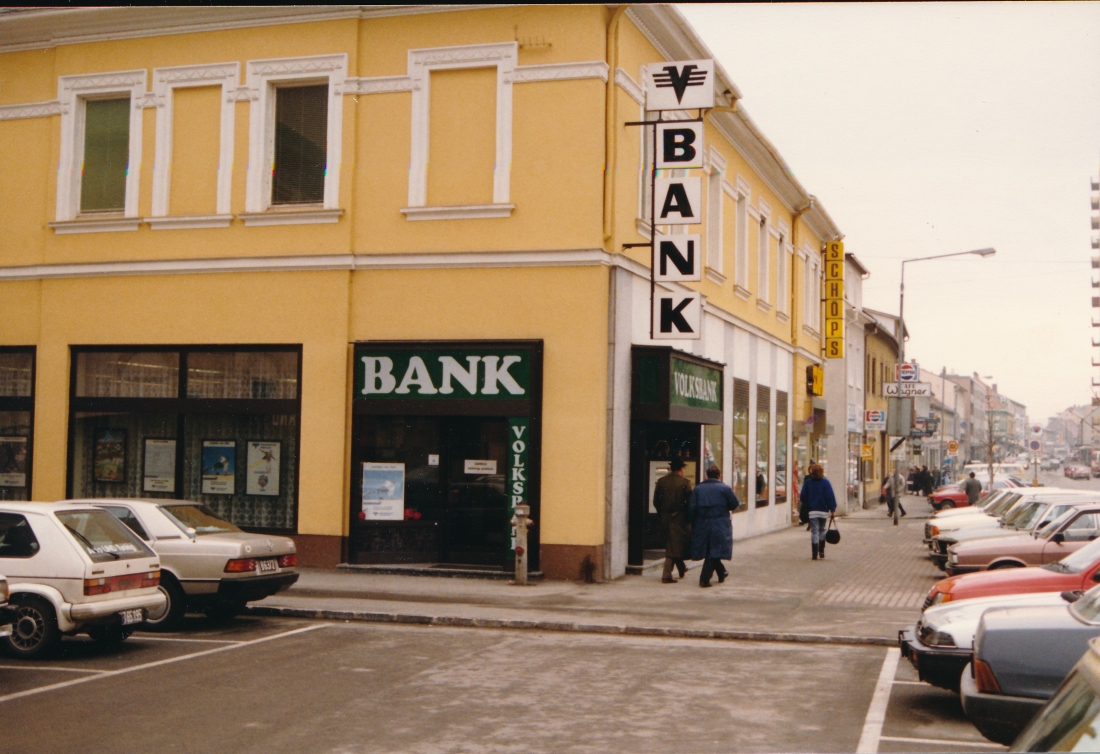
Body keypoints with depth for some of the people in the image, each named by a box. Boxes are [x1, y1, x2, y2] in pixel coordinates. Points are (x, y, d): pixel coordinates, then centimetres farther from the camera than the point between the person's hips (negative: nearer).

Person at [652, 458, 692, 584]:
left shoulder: (661, 482, 1)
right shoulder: (685, 483, -10)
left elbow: (656, 502, 4)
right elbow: (689, 503, -11)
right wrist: (688, 518, 3)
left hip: (665, 518, 4)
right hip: (679, 519, -4)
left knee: (671, 545, 18)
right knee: (674, 546, 3)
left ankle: (681, 569, 29)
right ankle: (666, 575, 5)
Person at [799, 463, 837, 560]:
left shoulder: (807, 482, 0)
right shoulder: (825, 482, -5)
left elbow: (802, 497, 1)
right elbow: (830, 497, -8)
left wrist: (806, 507, 14)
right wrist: (832, 509, -3)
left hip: (812, 511, 0)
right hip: (823, 511, 0)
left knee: (814, 532, 1)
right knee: (822, 530, 15)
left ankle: (815, 554, -6)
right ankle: (821, 552, 15)